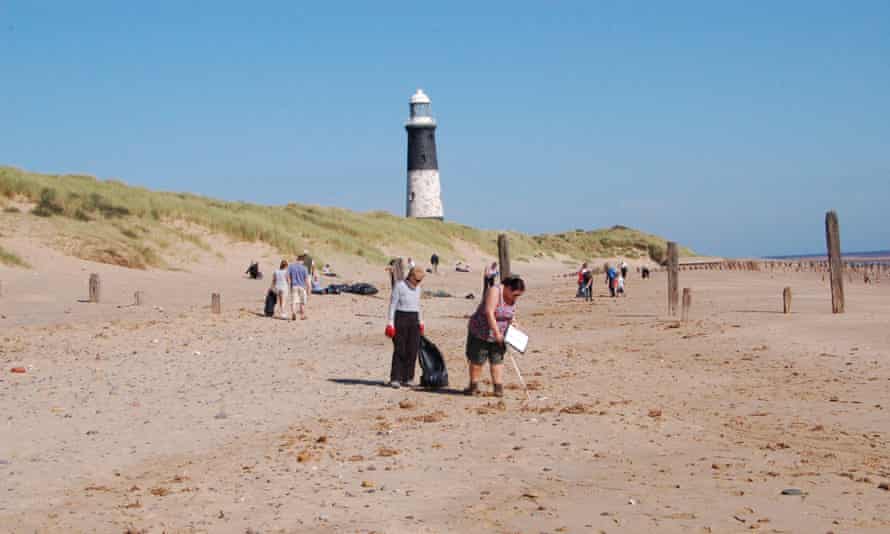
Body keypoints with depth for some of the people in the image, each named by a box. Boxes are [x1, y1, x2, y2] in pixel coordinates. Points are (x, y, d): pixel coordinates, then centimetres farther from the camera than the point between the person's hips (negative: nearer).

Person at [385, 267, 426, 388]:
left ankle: (406, 378, 8)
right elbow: (392, 305, -9)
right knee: (399, 350, -8)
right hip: (400, 319, -6)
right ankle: (395, 379, -5)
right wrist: (390, 324, -14)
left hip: (414, 320, 6)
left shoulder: (417, 287, 10)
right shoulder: (399, 286, -9)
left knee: (412, 351, 1)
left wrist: (420, 322, 17)